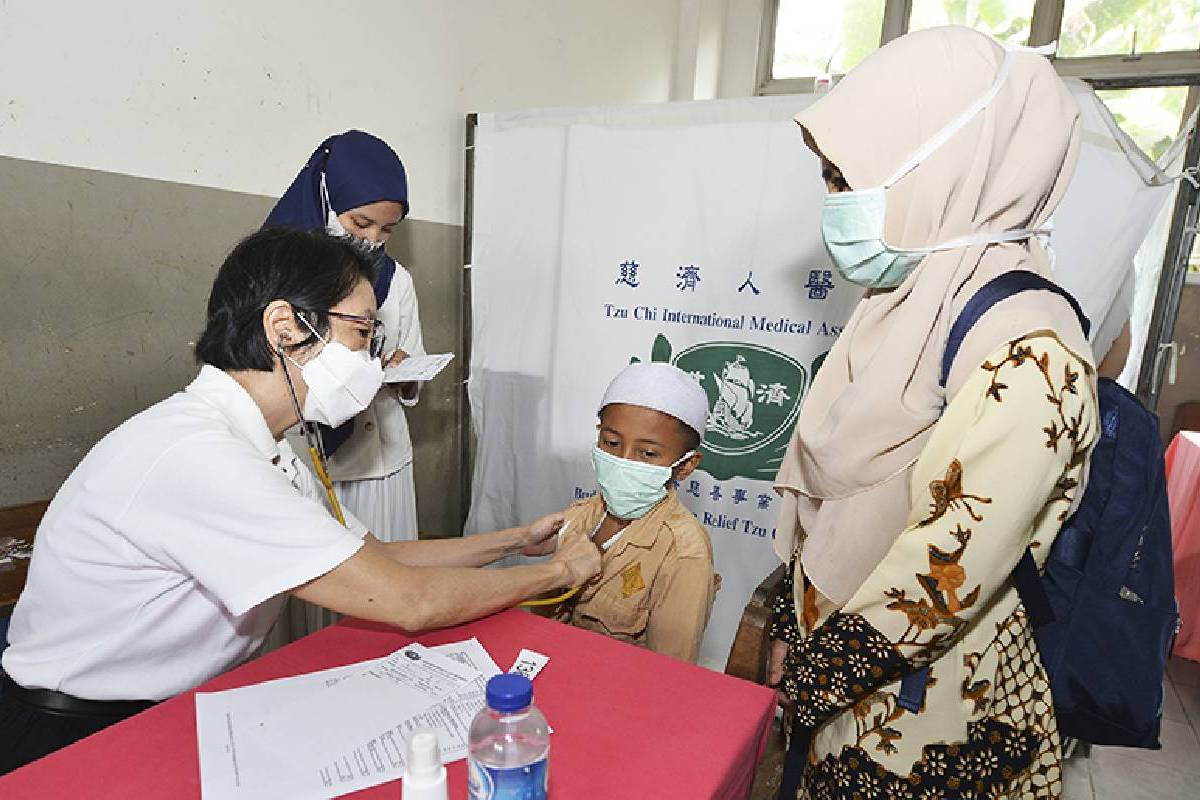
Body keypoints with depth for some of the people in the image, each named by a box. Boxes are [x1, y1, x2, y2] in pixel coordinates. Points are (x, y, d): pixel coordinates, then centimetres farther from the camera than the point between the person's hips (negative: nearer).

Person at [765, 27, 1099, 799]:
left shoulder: (1027, 351, -27)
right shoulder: (912, 301, -1)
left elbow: (945, 576, -25)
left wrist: (816, 668, -12)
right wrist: (795, 629, 9)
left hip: (920, 695, -6)